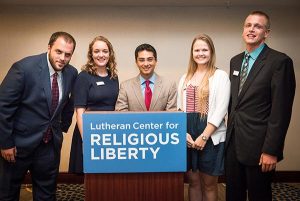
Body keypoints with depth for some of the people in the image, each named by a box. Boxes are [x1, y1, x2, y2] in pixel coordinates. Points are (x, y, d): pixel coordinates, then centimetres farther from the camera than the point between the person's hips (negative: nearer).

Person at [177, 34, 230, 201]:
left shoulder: (220, 76, -3)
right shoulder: (185, 78, 11)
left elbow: (220, 110, -10)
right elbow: (180, 108, 9)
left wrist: (204, 137, -13)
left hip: (211, 137, -4)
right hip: (188, 137, 4)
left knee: (209, 184, 8)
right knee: (193, 181, 13)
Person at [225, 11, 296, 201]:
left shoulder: (279, 61, -11)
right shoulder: (236, 61, 11)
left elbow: (281, 110, -15)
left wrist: (271, 150, -16)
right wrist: (229, 133, 12)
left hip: (258, 145, -6)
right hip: (233, 142, 6)